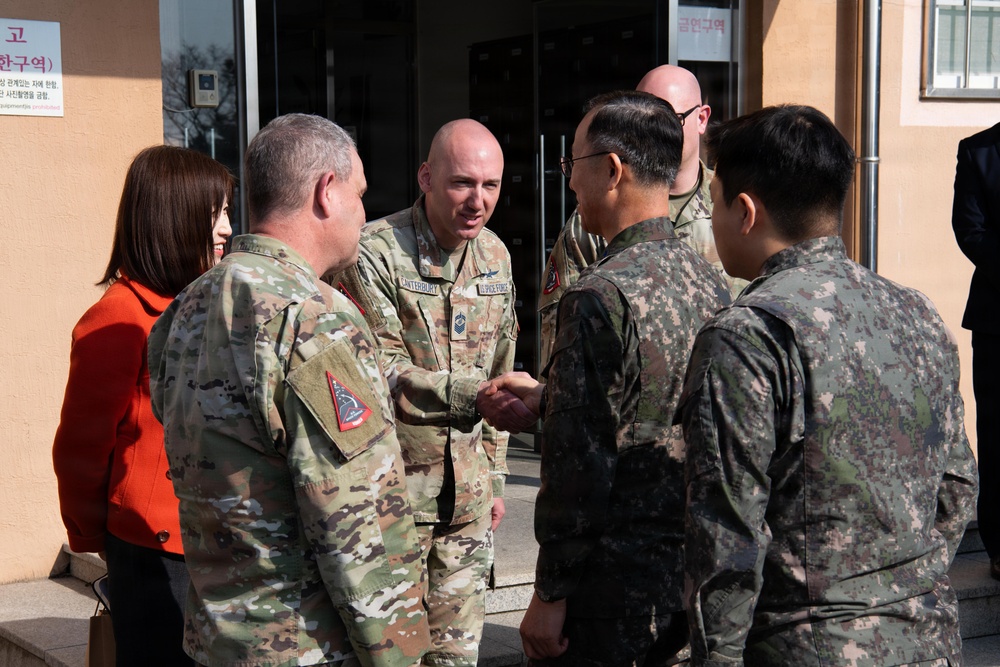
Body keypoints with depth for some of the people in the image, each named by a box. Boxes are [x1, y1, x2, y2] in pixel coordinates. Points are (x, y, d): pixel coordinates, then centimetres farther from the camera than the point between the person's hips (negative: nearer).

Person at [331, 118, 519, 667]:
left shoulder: (495, 257, 9)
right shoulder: (375, 252, -14)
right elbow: (382, 375, -20)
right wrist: (475, 394, -31)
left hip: (467, 497, 6)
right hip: (392, 490, -6)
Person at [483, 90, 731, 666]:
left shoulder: (602, 296, -19)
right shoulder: (711, 281, 5)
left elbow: (581, 461, -20)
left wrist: (550, 595, -13)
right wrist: (549, 398, 25)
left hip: (617, 593, -8)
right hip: (696, 571, 8)